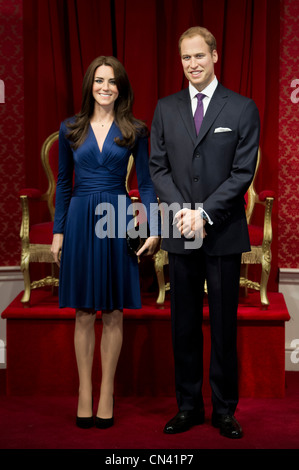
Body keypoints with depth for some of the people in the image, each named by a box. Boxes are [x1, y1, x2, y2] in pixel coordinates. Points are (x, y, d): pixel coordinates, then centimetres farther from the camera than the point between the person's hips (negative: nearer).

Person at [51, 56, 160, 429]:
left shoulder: (134, 131, 3)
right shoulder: (70, 129, 6)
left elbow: (145, 183, 3)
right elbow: (63, 183, 9)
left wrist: (153, 229, -7)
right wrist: (58, 231, 5)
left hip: (118, 221, -1)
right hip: (80, 220, 1)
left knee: (113, 313, 4)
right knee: (84, 313, 5)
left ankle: (107, 394, 14)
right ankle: (85, 393, 13)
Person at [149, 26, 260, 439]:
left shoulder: (242, 109, 0)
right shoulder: (166, 108, 9)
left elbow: (243, 172, -6)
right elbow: (158, 167, 6)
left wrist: (204, 213, -14)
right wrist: (180, 210, -10)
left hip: (223, 234, -2)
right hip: (180, 235, 2)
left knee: (224, 326, 5)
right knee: (184, 325, 7)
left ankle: (224, 410, 15)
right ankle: (188, 406, 18)